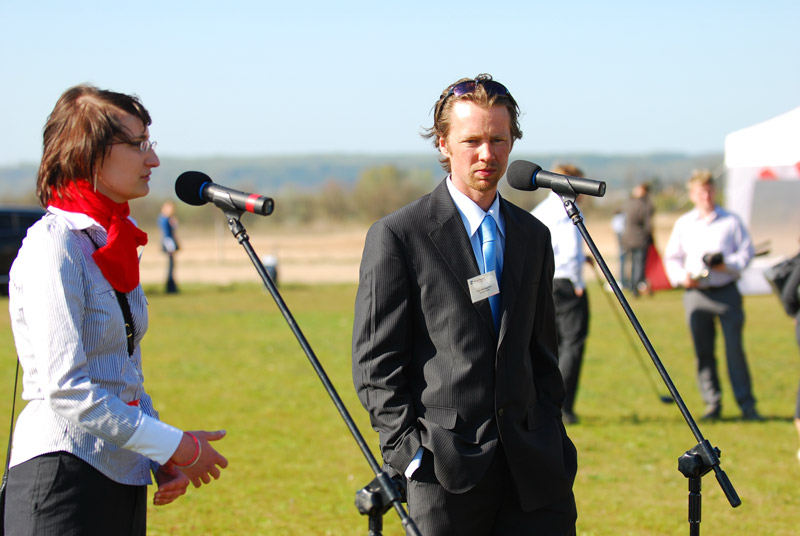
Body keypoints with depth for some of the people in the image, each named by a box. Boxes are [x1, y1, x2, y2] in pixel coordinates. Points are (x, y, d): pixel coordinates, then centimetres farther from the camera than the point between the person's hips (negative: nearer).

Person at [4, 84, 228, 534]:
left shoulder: (115, 240, 13)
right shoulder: (54, 244, -13)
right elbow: (67, 388, -19)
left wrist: (163, 461, 5)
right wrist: (177, 447, -14)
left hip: (123, 481, 8)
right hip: (62, 477, -8)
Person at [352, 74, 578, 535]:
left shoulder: (534, 236, 14)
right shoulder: (397, 236, -2)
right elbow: (376, 364, -3)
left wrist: (553, 441, 11)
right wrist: (407, 452, -10)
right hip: (444, 470, -4)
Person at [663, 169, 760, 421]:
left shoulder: (731, 220, 5)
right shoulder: (683, 224, 11)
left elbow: (746, 251, 6)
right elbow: (671, 257, 15)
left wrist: (728, 265, -12)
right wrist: (682, 276, -4)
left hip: (727, 291, -2)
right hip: (696, 294, 2)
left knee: (734, 348, -8)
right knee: (703, 351, 2)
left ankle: (746, 403, -5)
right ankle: (712, 403, 9)